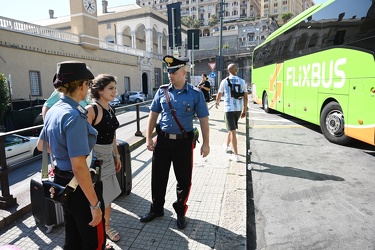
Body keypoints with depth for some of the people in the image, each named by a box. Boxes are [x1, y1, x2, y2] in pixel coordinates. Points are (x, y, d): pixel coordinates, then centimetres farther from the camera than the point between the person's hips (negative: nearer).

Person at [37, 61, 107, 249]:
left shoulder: (53, 111, 3)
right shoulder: (74, 116, -26)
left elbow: (41, 145, 20)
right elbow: (79, 167, -28)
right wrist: (94, 204, -22)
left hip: (62, 182, 9)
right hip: (79, 187, -9)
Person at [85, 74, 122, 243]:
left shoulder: (109, 109, 6)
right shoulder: (91, 110, -19)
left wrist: (116, 155, 17)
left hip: (108, 157, 8)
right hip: (95, 159, -8)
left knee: (108, 195, 19)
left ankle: (106, 227, 38)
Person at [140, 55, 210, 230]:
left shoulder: (195, 94, -5)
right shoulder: (162, 91, 2)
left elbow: (203, 120, -3)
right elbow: (153, 115, 7)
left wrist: (206, 143, -6)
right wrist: (148, 137, 1)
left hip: (183, 142, -2)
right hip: (163, 140, 3)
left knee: (184, 179, 10)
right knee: (158, 177, 13)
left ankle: (180, 212, 32)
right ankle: (156, 209, 35)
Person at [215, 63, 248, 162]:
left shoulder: (224, 81, -5)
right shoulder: (242, 81, 3)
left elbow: (219, 95, 6)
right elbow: (245, 97, 2)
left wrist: (217, 103, 27)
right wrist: (244, 111, 10)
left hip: (229, 109, -4)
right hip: (239, 109, 4)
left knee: (232, 131, -3)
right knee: (231, 129, 23)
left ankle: (236, 155, -3)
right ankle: (227, 146, 43)